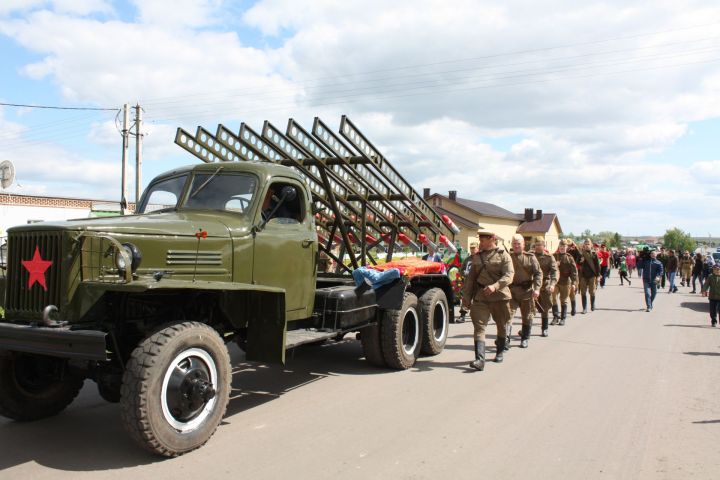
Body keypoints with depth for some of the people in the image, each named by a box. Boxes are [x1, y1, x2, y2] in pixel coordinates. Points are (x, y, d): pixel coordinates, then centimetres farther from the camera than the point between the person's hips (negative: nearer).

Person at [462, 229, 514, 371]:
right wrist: (466, 297, 8)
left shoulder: (503, 255, -2)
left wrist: (495, 286, -29)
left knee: (501, 325, 13)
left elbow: (509, 275, -14)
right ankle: (480, 360, -15)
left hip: (500, 296, -2)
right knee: (479, 327, -10)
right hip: (480, 297, 2)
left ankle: (499, 352, 35)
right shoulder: (477, 257, 12)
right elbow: (471, 278, 14)